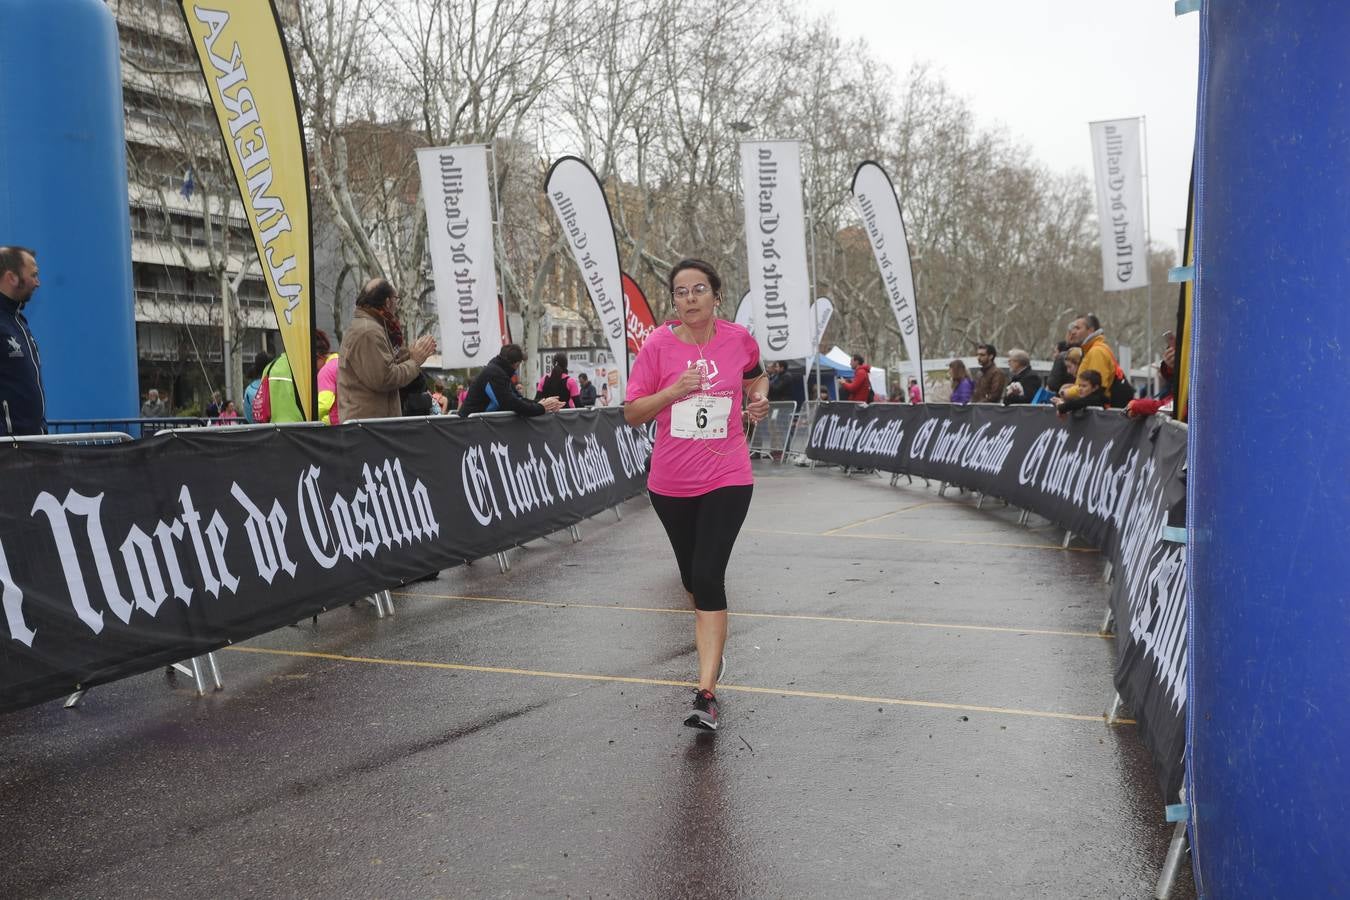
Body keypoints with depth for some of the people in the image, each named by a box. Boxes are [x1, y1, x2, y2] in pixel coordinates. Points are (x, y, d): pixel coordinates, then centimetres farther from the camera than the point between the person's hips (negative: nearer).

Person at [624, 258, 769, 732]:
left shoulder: (739, 338, -3)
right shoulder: (658, 345, -7)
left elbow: (756, 375, 19)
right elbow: (631, 413, -5)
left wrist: (759, 397, -3)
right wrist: (673, 391, -21)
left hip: (727, 478, -2)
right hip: (670, 483, 2)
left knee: (709, 576, -15)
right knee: (693, 577, 16)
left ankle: (706, 693, -13)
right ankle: (711, 646, 47)